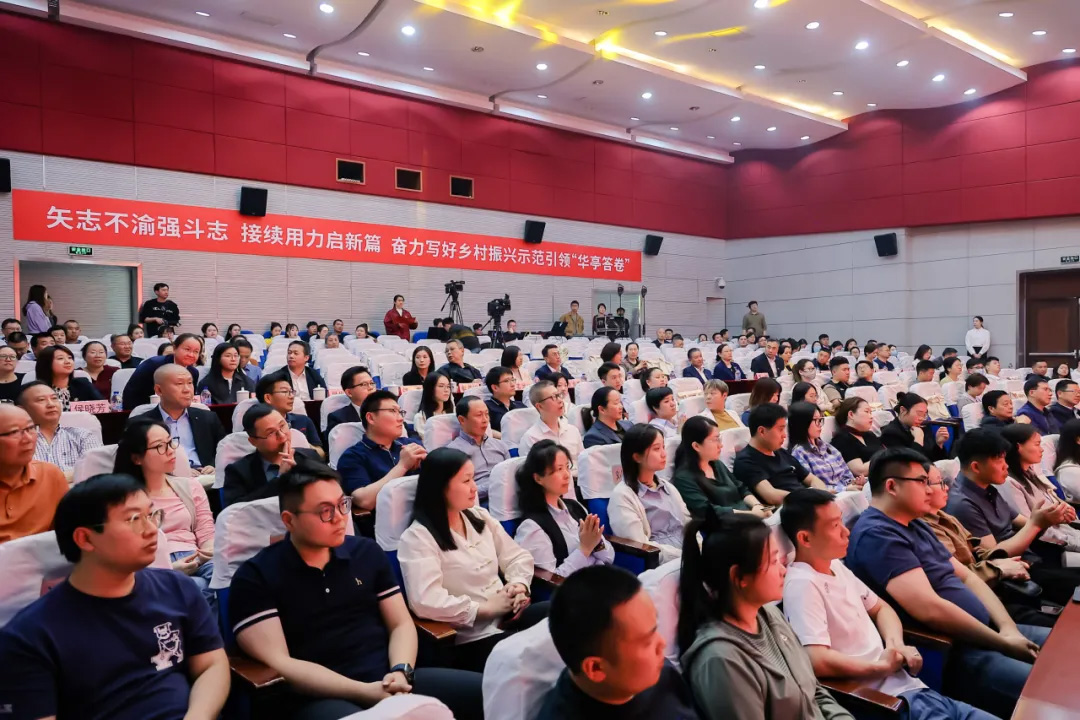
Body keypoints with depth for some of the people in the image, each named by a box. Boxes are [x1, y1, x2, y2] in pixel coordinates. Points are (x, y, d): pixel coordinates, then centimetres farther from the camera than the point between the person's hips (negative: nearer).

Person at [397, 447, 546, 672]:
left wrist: (519, 584, -6)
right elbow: (426, 602, -21)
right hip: (471, 638, -7)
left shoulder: (480, 517, 13)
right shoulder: (417, 538, -10)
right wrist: (483, 608, -16)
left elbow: (518, 556, 16)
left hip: (509, 615, 7)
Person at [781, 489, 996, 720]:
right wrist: (882, 665, -12)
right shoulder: (802, 584, -19)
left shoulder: (835, 566, 11)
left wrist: (897, 644, 1)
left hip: (909, 687, 9)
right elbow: (817, 660, -28)